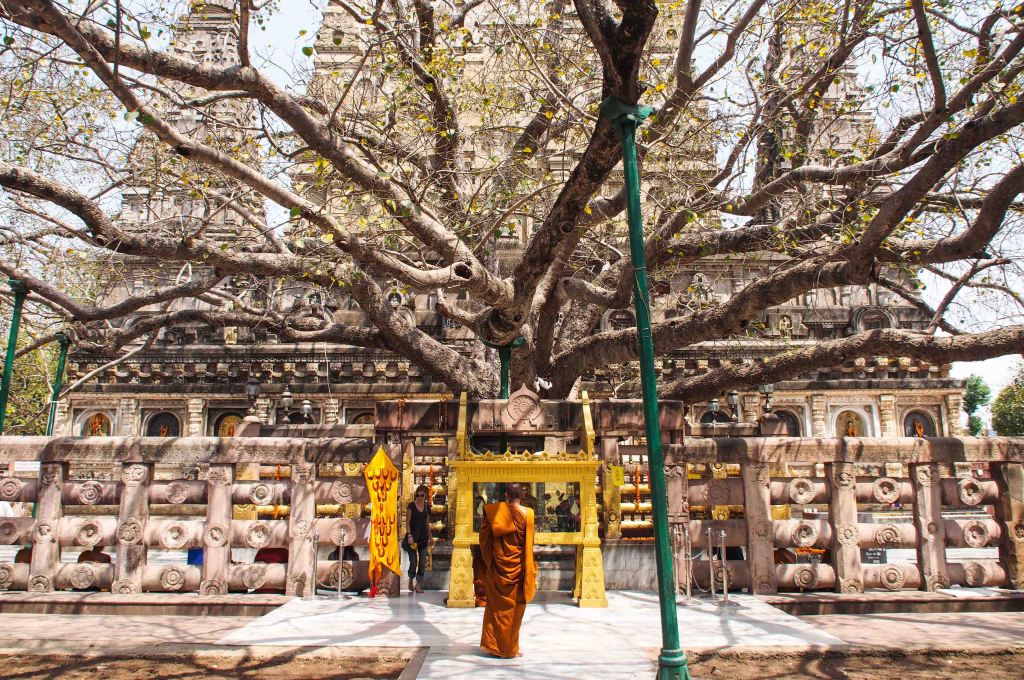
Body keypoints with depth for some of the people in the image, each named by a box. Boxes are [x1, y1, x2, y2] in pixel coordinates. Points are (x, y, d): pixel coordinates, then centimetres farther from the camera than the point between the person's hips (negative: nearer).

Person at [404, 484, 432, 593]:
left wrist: (430, 537, 17)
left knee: (423, 562, 1)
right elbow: (407, 522, -6)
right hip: (413, 537, -4)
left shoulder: (427, 507, 8)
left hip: (423, 537, 4)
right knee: (413, 562, -3)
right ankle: (411, 582, 21)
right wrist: (409, 535, -16)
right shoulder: (411, 506, -6)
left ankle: (418, 585, 9)